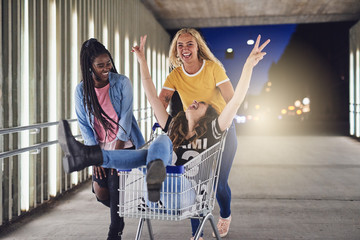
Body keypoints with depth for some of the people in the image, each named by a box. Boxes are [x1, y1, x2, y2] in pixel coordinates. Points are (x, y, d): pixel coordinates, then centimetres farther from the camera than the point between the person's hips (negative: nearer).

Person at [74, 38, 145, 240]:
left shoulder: (121, 82, -8)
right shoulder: (81, 90, -2)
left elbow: (126, 117, -10)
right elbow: (84, 125, 0)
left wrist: (117, 151, -13)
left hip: (124, 145, -3)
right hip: (101, 148, 3)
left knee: (116, 189, -6)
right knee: (100, 192, 0)